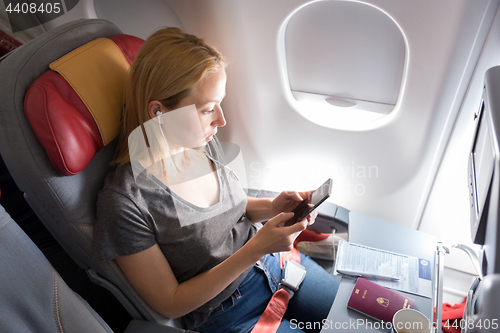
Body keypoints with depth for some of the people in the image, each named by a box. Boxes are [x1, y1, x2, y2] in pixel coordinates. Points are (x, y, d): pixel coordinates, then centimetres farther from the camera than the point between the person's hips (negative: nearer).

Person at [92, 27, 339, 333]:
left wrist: (271, 208, -12)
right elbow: (171, 304, -17)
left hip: (273, 259, 6)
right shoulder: (124, 202, -28)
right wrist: (255, 249, -27)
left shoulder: (204, 142, -9)